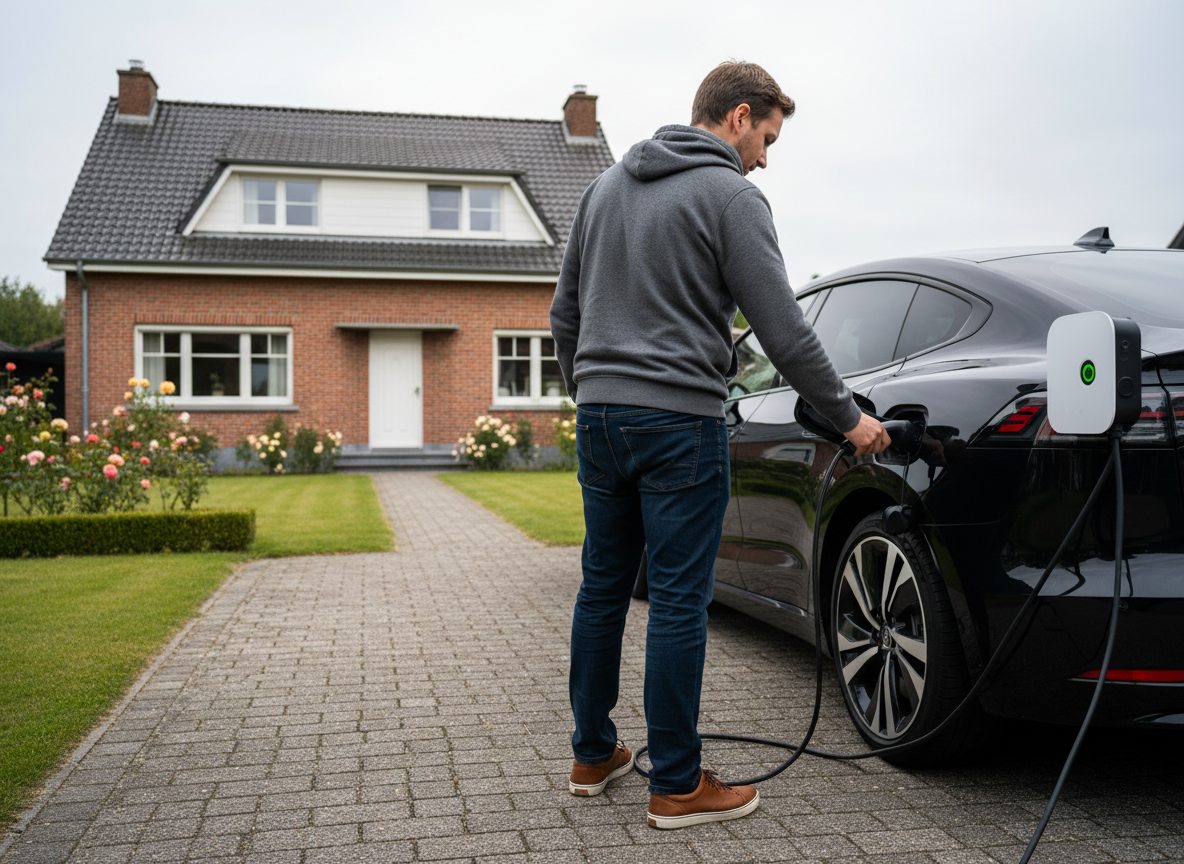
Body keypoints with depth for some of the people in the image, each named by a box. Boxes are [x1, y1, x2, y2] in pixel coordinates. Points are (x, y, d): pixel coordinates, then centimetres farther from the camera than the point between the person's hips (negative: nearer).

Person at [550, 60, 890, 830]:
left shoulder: (608, 185, 15)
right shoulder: (730, 196, -7)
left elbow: (565, 312, 18)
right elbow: (784, 332, -11)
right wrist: (849, 417, 0)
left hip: (599, 417, 7)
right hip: (679, 422, -7)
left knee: (603, 588, 14)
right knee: (679, 602, -1)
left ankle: (593, 755, 25)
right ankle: (678, 786, 9)